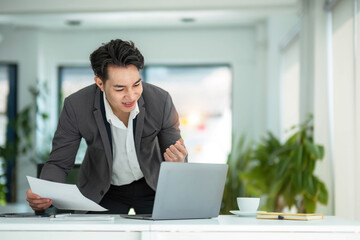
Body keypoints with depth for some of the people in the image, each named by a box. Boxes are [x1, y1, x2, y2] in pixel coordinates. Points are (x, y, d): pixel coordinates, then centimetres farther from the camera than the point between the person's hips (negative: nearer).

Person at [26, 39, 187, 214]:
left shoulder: (160, 100, -23)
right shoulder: (76, 107, -25)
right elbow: (58, 164, -15)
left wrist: (178, 161, -35)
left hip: (152, 185, 1)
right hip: (103, 192, 0)